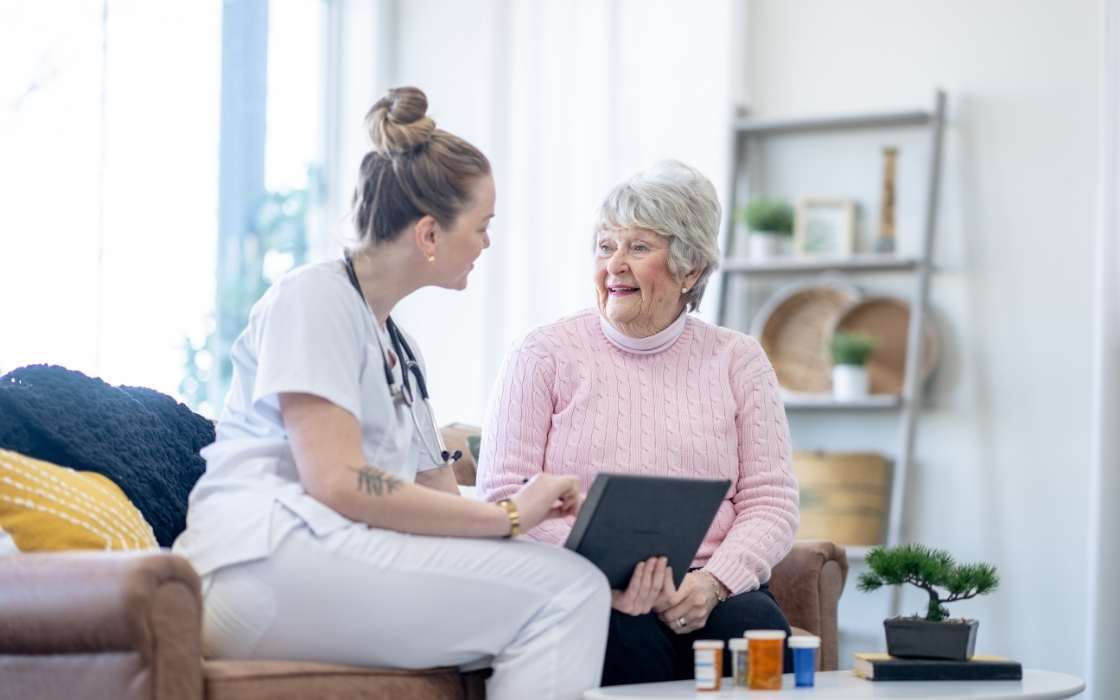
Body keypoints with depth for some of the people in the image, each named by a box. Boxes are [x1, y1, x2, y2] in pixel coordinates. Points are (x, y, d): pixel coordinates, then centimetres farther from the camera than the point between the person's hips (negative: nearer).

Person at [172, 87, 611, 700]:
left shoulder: (400, 350, 26)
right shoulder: (314, 298, -1)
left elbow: (440, 500, 17)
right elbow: (337, 484, -15)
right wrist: (508, 515, -13)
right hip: (268, 562, -8)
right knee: (566, 591, -19)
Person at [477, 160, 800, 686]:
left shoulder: (738, 361, 13)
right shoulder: (544, 356, 7)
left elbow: (771, 501, 7)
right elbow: (504, 494, -1)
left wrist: (713, 582, -14)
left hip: (712, 589, 2)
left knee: (755, 628, -30)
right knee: (629, 638, -35)